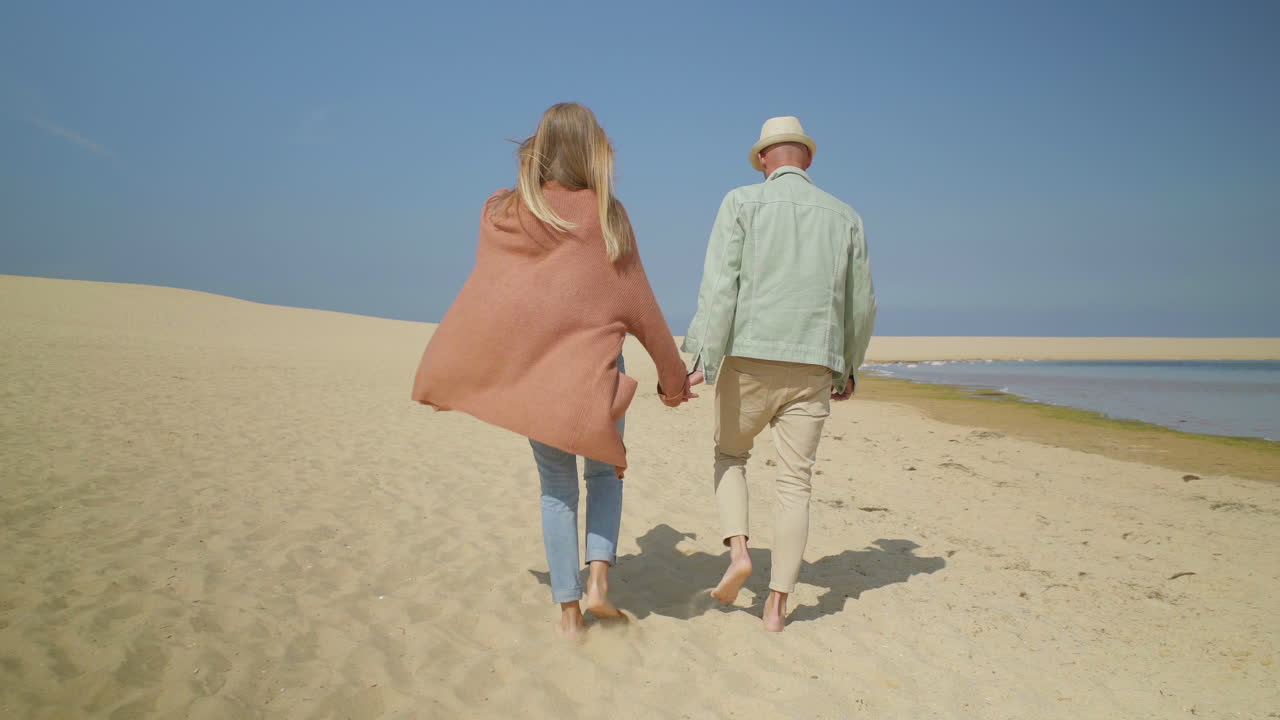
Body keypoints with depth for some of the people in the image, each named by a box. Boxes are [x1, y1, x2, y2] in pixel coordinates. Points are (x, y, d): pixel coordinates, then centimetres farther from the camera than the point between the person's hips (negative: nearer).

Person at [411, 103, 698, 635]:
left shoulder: (502, 213, -2)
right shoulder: (605, 216, -8)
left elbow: (490, 297, 9)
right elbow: (639, 304, -4)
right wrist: (672, 375, 5)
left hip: (526, 369, 2)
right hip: (592, 367, -2)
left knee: (556, 486, 14)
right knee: (604, 472, 20)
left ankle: (568, 609, 15)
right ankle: (598, 580, 3)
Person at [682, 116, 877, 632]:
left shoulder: (741, 203, 3)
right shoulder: (844, 216, 12)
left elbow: (720, 286, -9)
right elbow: (862, 304, 13)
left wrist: (703, 362, -11)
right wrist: (849, 368, 26)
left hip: (750, 360, -2)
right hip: (813, 369, 2)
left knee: (730, 456, 21)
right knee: (795, 483, 7)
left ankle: (737, 551, 3)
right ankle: (777, 605, 8)